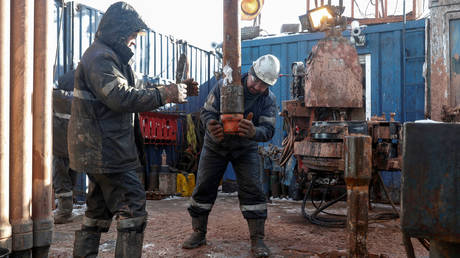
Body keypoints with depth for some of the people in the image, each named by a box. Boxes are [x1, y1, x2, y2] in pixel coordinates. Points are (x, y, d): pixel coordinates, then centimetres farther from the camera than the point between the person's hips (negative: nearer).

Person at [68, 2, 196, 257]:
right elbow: (122, 97, -28)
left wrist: (173, 90, 11)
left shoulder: (106, 56, 21)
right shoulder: (100, 57, -14)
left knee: (98, 212, 18)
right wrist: (164, 94, -22)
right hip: (106, 150, -11)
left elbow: (132, 92, 21)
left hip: (99, 152, 11)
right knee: (132, 210, -9)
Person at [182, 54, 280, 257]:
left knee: (253, 190, -10)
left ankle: (257, 239, 0)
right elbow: (207, 112, -17)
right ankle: (199, 233, 18)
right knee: (203, 188, 2)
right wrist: (211, 126, -41)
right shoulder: (225, 86, -19)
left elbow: (268, 130, -24)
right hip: (215, 146, 0)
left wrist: (253, 132, -49)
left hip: (245, 149, 0)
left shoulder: (269, 100, -15)